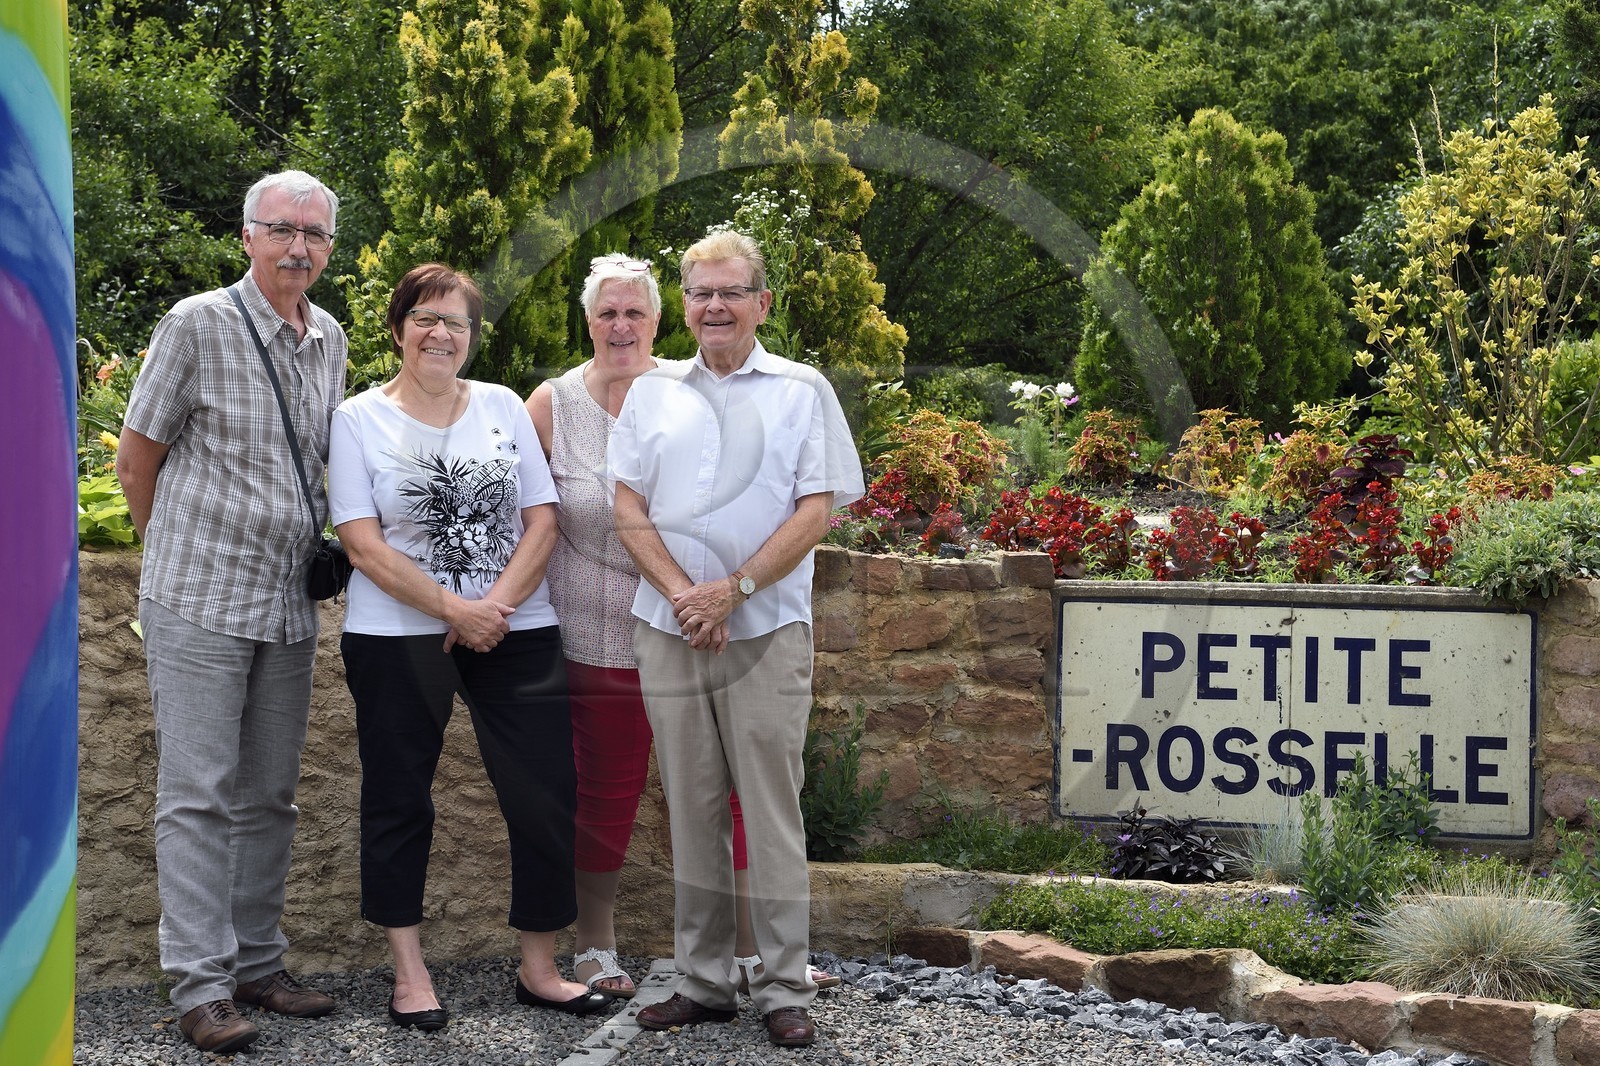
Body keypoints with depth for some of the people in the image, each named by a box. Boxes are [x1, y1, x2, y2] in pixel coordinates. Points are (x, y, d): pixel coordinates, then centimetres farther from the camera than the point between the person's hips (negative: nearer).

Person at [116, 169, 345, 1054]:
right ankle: (201, 987, 0)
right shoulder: (197, 325, -8)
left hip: (289, 607, 6)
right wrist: (179, 551, 6)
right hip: (200, 604, -6)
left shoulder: (329, 341, 10)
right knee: (199, 794, -4)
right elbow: (136, 457, -2)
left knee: (268, 795, 12)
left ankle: (257, 966, 21)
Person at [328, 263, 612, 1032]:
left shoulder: (503, 407, 9)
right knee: (399, 800, 4)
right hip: (396, 638, -2)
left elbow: (541, 520, 3)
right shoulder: (359, 419, 1)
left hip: (515, 633, 2)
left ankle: (539, 968, 12)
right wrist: (453, 608, -15)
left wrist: (496, 605, -12)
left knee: (545, 796, -1)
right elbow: (363, 542, -8)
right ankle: (409, 974, 16)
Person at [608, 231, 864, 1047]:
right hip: (669, 630, 3)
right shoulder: (653, 391, 11)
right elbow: (627, 506, 6)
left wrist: (733, 589, -13)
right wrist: (682, 593, -9)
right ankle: (703, 981, 16)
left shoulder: (802, 390, 3)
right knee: (692, 810, 7)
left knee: (772, 811, -2)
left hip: (766, 628, -3)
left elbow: (817, 510, -4)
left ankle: (785, 989, 5)